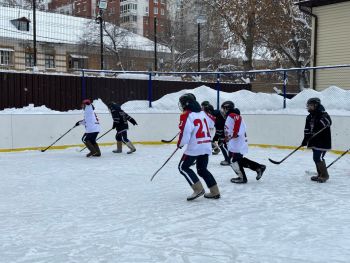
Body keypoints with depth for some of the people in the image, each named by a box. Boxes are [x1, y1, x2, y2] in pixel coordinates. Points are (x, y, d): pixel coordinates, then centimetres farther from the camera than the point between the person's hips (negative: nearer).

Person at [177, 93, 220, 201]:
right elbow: (211, 124, 27)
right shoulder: (202, 113, 12)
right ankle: (215, 192, 16)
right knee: (202, 169, 18)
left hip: (194, 147, -8)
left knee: (183, 167, 3)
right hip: (207, 146, 8)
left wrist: (180, 144, 0)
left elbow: (184, 133, -17)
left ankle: (198, 189, -5)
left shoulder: (186, 116, -11)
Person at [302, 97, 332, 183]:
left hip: (322, 141, -8)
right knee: (316, 158, 12)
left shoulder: (322, 114, -12)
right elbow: (307, 130, 12)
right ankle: (320, 174, 24)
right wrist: (305, 139, 5)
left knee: (318, 158, -11)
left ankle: (324, 175, 1)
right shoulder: (309, 117, 12)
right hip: (314, 141, 8)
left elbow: (328, 121, -31)